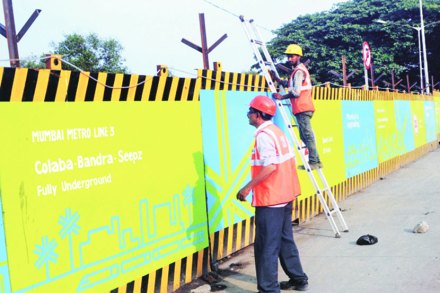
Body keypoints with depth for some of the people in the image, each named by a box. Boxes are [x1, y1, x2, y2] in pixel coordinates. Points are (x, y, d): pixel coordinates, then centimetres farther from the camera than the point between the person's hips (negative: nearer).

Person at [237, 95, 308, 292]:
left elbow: (270, 166, -25)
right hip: (284, 195, 10)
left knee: (267, 246, -3)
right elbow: (289, 162, 14)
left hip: (270, 198, -10)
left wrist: (248, 187, -21)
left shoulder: (263, 135, -16)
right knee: (285, 240, 19)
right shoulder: (277, 131, 12)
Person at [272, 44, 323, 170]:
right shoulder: (300, 69, 22)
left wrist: (281, 97, -12)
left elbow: (296, 92, -20)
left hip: (302, 108, -10)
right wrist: (276, 78, 11)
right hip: (304, 108, 10)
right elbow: (288, 84, 20)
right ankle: (315, 160, 15)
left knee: (307, 135, -9)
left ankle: (313, 162, -8)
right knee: (305, 135, 12)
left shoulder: (298, 71, -10)